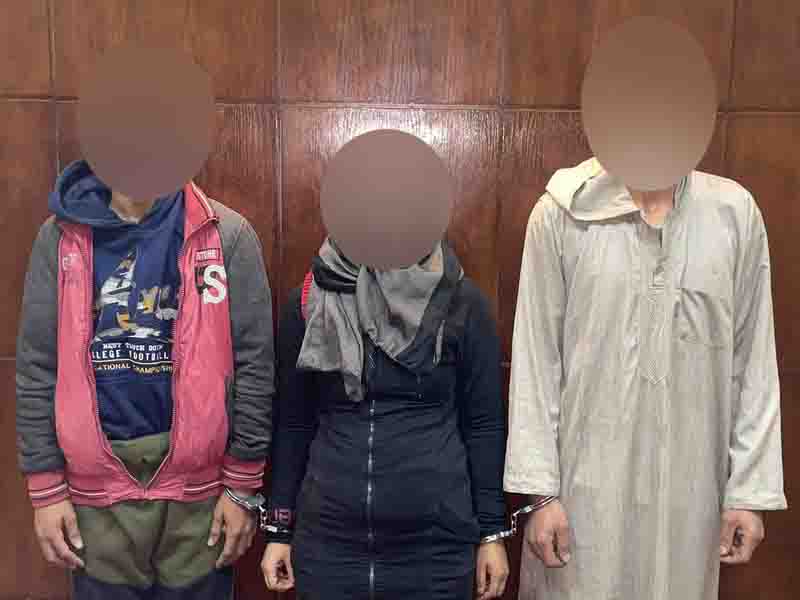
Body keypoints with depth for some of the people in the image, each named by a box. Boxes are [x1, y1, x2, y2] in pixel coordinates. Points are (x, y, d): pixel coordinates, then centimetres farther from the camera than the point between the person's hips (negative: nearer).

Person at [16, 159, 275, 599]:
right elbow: (37, 369, 3)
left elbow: (254, 366, -5)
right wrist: (46, 489, 0)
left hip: (198, 482, -1)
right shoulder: (60, 236, 2)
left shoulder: (227, 235, -5)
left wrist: (243, 485, -5)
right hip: (97, 485, 2)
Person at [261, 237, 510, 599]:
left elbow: (484, 423, -1)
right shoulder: (307, 302, 0)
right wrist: (280, 530, 7)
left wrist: (492, 531, 0)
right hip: (327, 537, 2)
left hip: (437, 540, -1)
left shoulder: (460, 300, -5)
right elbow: (293, 423, 5)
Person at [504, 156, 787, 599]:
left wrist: (750, 490, 1)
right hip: (586, 483, -2)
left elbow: (754, 361, 2)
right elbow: (536, 360, -5)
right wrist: (540, 490, -7)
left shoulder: (736, 212, 0)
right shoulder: (561, 212, -6)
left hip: (690, 487, 2)